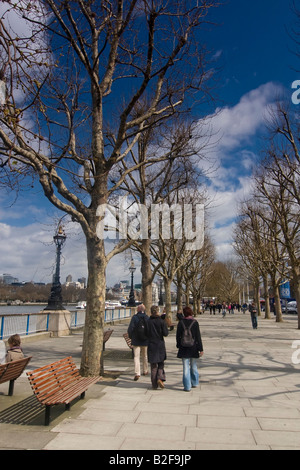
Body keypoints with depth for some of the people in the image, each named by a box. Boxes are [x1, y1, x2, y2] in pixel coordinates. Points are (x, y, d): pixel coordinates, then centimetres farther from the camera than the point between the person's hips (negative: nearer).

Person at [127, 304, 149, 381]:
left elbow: (130, 329, -12)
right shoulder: (148, 318, -4)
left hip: (136, 341, -3)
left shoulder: (134, 317, -11)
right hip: (145, 341, 3)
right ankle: (145, 371, 32)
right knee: (145, 356, 19)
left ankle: (137, 373, -8)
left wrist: (131, 337, 5)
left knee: (136, 357, 2)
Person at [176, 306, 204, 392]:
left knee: (186, 367, 4)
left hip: (184, 348, -1)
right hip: (193, 347, 1)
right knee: (193, 366, 18)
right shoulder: (195, 322, -7)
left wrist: (178, 345, 14)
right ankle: (194, 382, 30)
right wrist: (201, 349, -3)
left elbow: (178, 336, 0)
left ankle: (187, 386, 5)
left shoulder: (181, 323, -5)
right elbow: (198, 337, -7)